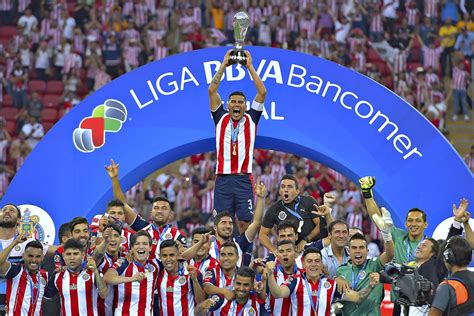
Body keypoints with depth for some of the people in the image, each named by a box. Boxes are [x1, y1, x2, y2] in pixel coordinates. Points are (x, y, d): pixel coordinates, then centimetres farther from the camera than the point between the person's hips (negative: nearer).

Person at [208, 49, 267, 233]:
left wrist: (249, 67, 1)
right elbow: (212, 90, 5)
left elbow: (262, 93, 2)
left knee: (245, 222, -3)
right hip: (223, 178, 0)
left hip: (244, 178, 0)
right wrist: (223, 65, 2)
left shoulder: (251, 119, 10)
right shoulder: (221, 118, 11)